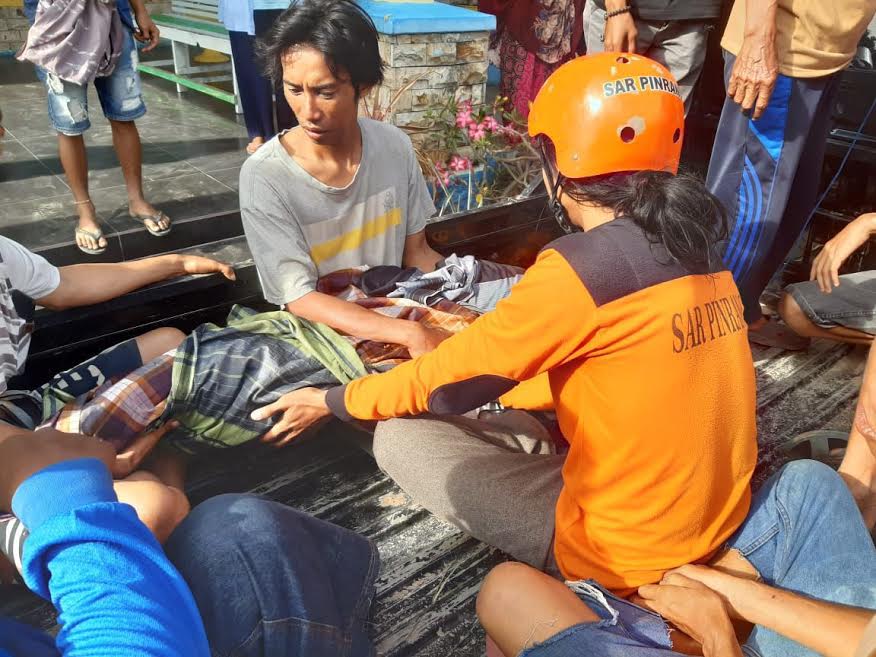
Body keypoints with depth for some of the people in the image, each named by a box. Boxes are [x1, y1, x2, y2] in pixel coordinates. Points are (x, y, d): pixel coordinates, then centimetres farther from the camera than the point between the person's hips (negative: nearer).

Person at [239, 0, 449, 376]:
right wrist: (410, 334, -30)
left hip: (397, 314, 4)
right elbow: (301, 299, -19)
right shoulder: (263, 177, -18)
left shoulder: (394, 147, -6)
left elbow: (415, 253, 4)